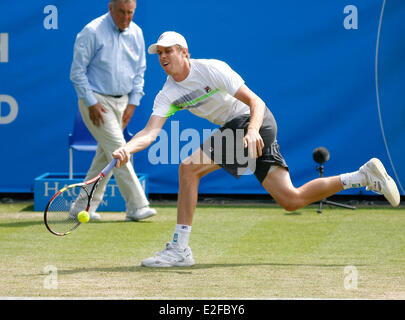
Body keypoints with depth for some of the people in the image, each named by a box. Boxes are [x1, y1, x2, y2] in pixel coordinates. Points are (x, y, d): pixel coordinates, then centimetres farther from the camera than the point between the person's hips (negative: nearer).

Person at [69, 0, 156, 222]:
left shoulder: (136, 33, 5)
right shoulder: (92, 32, -12)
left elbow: (139, 71, 13)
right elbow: (77, 71, -9)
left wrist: (132, 103, 5)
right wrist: (91, 103, -13)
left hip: (122, 101, 6)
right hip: (97, 101, -6)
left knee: (105, 156, 6)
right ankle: (137, 206, -11)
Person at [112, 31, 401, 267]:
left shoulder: (210, 69, -14)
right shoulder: (167, 95, 4)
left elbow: (256, 102, -17)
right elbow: (150, 131, -9)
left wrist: (253, 132, -37)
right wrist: (127, 149, -29)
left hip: (252, 121, -8)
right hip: (234, 129, 8)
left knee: (189, 168, -18)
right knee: (292, 200, 4)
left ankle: (180, 248, -14)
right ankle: (364, 176, 13)